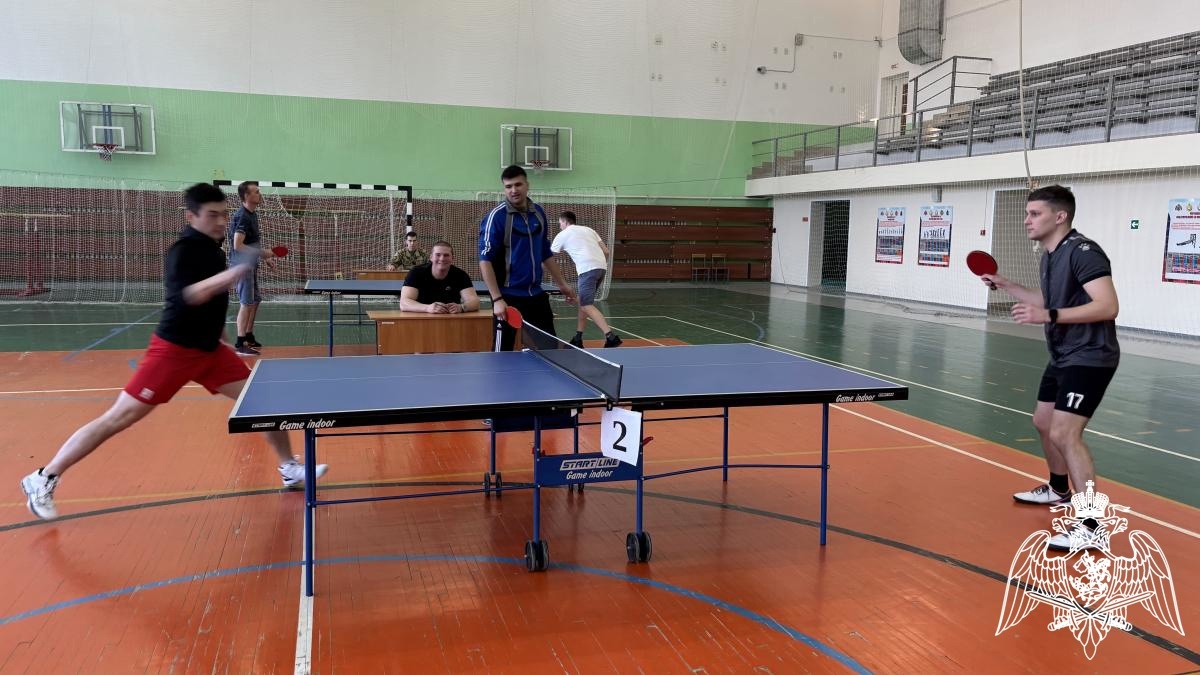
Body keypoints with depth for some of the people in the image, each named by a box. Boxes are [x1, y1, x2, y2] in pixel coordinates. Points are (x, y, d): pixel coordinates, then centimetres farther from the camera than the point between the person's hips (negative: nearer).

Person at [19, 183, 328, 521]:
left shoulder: (212, 247, 6)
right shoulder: (184, 250, -19)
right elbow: (184, 297, -37)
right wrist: (228, 276, -47)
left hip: (210, 349, 8)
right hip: (174, 349, -8)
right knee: (119, 418, -5)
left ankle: (289, 467, 17)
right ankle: (44, 479, 9)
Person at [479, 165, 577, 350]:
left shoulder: (539, 213, 8)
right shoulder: (496, 217, -10)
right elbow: (485, 260, -14)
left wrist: (562, 284, 18)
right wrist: (497, 299, -22)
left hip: (536, 295, 6)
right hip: (508, 298, -6)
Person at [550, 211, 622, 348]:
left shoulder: (563, 235, 13)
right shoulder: (588, 230, 26)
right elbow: (606, 251, 19)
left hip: (588, 269, -7)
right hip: (601, 267, 7)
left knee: (587, 306, -11)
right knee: (583, 302, 19)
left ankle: (611, 337, -26)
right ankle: (578, 339, 20)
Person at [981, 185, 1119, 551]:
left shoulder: (1083, 251, -20)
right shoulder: (1049, 256, 10)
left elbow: (1108, 306, -29)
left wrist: (1049, 316, -36)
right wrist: (1004, 284, 22)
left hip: (1089, 358, -10)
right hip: (1063, 357, 10)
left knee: (1065, 434, -19)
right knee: (1044, 422, 22)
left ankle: (1091, 527, -15)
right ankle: (1059, 489, 45)